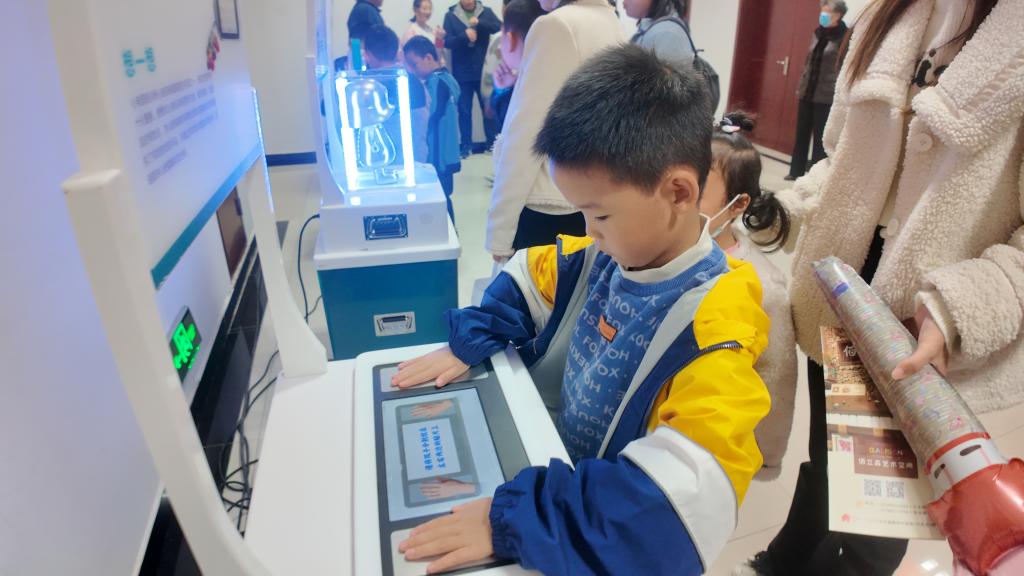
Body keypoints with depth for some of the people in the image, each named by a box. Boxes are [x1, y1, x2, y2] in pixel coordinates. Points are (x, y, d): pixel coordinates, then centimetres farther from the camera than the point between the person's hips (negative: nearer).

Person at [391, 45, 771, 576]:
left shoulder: (712, 335, -30)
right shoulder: (609, 256, -7)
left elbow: (676, 506, -41)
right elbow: (528, 274, 10)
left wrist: (510, 519, -42)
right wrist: (468, 344, -1)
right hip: (549, 463, 6)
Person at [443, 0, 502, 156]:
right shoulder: (451, 15, 2)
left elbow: (499, 27, -11)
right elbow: (447, 42, -6)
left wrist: (480, 23, -25)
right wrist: (464, 36, -23)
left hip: (483, 71, 0)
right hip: (462, 73, 0)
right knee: (464, 110, 4)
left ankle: (492, 143, 15)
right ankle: (466, 146, 12)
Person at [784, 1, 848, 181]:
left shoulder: (844, 37, -8)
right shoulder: (818, 33, 10)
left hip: (826, 96, -6)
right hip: (807, 93, 6)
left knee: (820, 137, 1)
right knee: (801, 134, 9)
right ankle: (796, 171, 18)